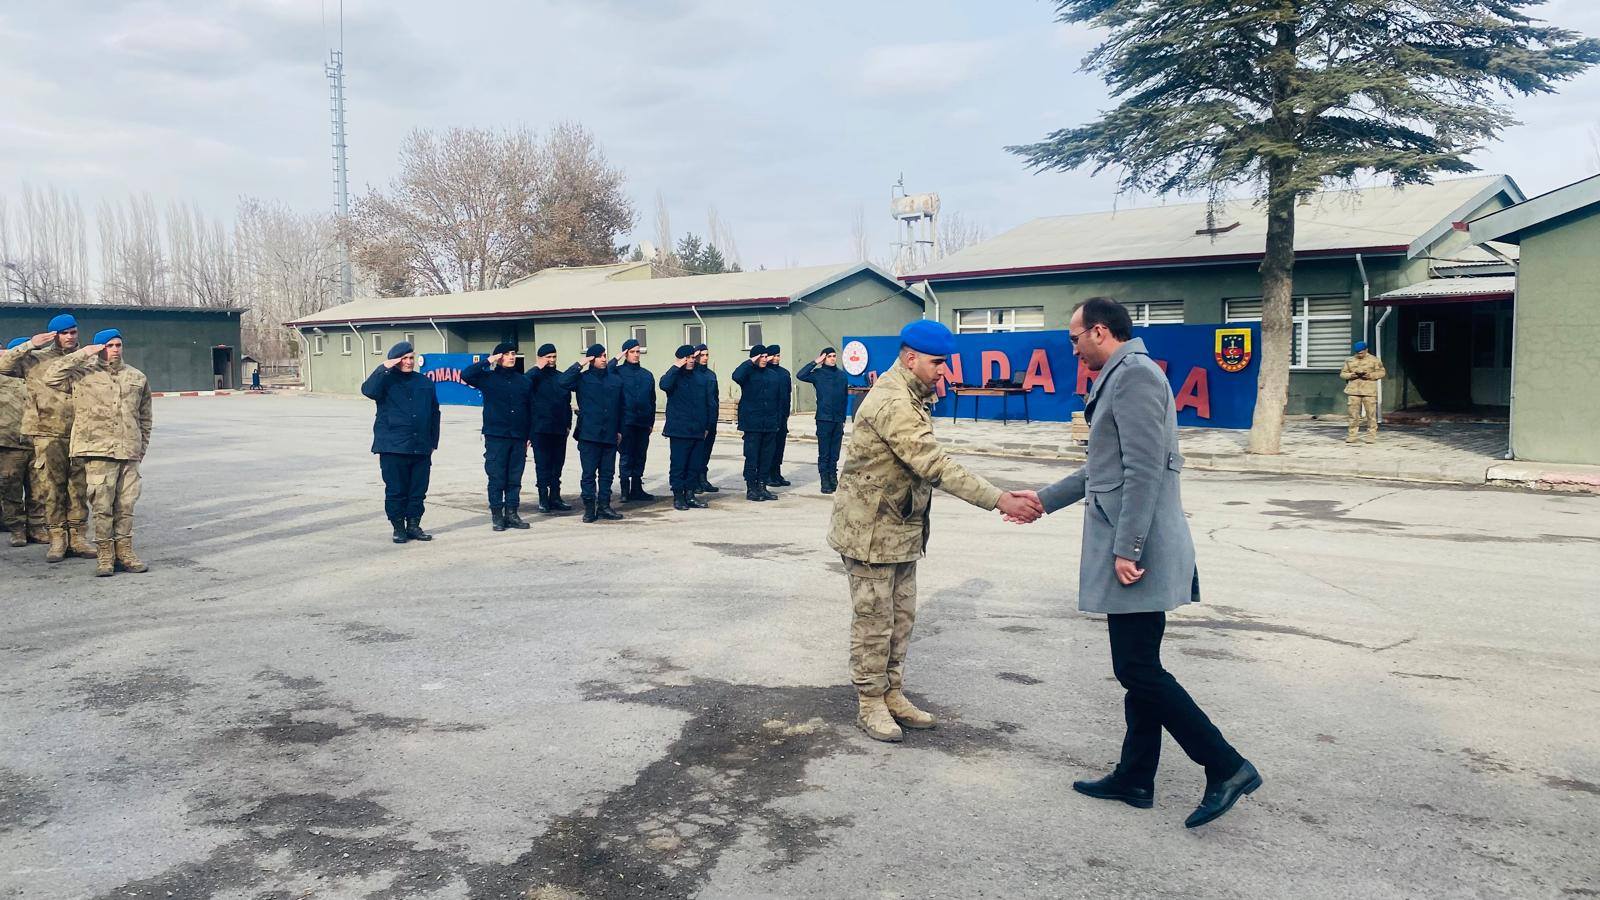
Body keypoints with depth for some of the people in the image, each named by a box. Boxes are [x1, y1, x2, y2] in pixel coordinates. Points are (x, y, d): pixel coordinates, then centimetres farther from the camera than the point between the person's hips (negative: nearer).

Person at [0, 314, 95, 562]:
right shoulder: (36, 359, 6)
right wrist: (29, 346, -6)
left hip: (80, 433, 1)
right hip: (48, 433, -1)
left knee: (79, 488, 4)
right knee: (52, 488, 2)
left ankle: (76, 537, 12)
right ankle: (57, 539, 9)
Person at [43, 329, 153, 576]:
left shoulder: (137, 377, 16)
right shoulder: (83, 375, 6)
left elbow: (145, 417, 21)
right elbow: (51, 378, -9)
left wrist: (141, 447, 15)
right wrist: (82, 354, -7)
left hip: (129, 453, 3)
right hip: (98, 451, -3)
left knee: (126, 506, 6)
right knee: (102, 506, -4)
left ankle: (124, 553, 13)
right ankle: (104, 556, 4)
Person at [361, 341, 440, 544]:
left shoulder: (425, 382, 12)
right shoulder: (386, 380, 3)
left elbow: (434, 413, 15)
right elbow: (369, 390, -19)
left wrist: (433, 442, 12)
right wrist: (385, 368, -19)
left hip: (421, 448, 3)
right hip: (393, 448, -3)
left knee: (418, 490, 7)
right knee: (396, 490, 1)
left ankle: (414, 525, 18)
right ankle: (398, 527, 11)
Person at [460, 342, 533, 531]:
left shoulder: (524, 381, 11)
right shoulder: (488, 378, 2)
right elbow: (465, 375, -14)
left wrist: (529, 436, 8)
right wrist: (487, 362, -11)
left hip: (518, 437, 3)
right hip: (496, 436, -3)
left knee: (515, 479, 6)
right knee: (497, 478, -1)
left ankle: (512, 514, 14)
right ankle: (497, 515, 6)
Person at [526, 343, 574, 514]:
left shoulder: (561, 377, 13)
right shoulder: (533, 377, -2)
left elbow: (567, 402, 15)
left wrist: (568, 424, 12)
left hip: (559, 429, 5)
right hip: (540, 429, -5)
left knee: (558, 464, 10)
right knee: (542, 465, -1)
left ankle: (555, 497, 18)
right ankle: (543, 498, 4)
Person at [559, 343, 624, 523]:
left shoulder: (615, 380, 12)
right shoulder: (583, 378, 2)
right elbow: (563, 381, -17)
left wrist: (619, 430, 13)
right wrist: (579, 365, -12)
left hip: (610, 434, 4)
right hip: (589, 434, -4)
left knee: (607, 473, 8)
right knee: (588, 473, -1)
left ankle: (604, 506, 16)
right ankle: (589, 508, 5)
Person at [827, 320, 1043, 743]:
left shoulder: (911, 397, 9)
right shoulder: (892, 403, -26)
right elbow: (936, 466, -33)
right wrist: (1001, 500, -34)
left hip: (902, 527, 10)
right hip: (871, 529, -10)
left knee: (902, 616, 15)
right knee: (874, 619, 2)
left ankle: (892, 694, 26)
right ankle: (870, 704, 15)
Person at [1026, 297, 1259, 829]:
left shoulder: (1135, 374, -13)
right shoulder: (1121, 377, 19)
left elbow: (1144, 471, -21)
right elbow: (1103, 470, 26)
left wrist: (1127, 548, -22)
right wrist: (1044, 500, 29)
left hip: (1136, 553, -10)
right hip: (1128, 551, 10)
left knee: (1138, 670, -6)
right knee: (1138, 669, 13)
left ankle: (1227, 768, 4)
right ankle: (1134, 780, 22)